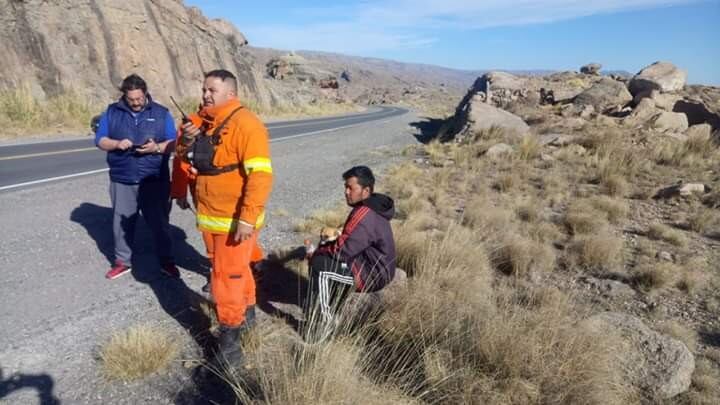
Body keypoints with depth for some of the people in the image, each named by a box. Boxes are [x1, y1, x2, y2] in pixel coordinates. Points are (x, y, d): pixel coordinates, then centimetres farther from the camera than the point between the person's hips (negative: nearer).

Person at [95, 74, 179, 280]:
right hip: (122, 180, 2)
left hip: (155, 181, -1)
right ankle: (122, 261, 27)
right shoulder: (112, 112, 6)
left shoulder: (161, 113, 3)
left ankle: (166, 261, 18)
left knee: (159, 222, 5)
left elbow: (173, 143, 1)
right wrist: (117, 144, -15)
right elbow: (100, 140, 6)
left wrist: (157, 148, -19)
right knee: (122, 222, 11)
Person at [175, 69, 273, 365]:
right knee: (235, 268, 22)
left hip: (235, 218, -8)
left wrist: (248, 218, -28)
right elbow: (185, 159, 16)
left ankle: (229, 337, 13)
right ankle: (247, 312, 41)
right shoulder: (202, 121, 8)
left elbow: (260, 176, -25)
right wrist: (186, 141, -7)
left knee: (228, 275, -2)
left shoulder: (245, 125, -19)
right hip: (209, 214, 8)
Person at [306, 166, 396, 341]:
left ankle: (323, 322, -6)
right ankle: (328, 313, 24)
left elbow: (342, 250, -24)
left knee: (319, 265, -16)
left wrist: (317, 251, -6)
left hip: (373, 273, -10)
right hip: (374, 265, 11)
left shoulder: (364, 215, -25)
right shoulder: (371, 207, 7)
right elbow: (351, 241, 17)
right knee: (324, 258, 18)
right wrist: (322, 248, 5)